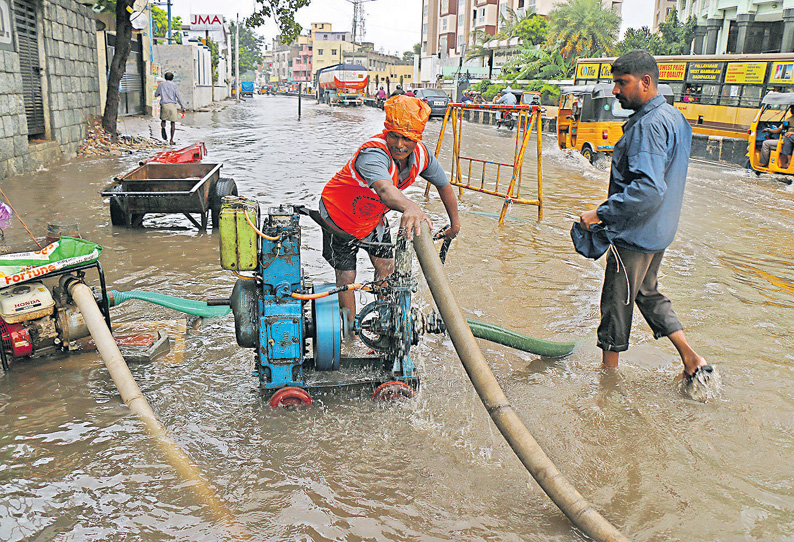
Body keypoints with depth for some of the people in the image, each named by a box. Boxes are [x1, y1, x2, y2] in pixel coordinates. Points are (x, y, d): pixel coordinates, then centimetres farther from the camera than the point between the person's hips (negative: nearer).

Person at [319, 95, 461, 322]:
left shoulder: (421, 155, -18)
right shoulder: (373, 154, -40)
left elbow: (443, 184, 0)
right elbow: (384, 188, -62)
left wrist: (455, 223, 8)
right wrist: (409, 207, -83)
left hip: (374, 216, 6)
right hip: (340, 214, -6)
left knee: (386, 266, 9)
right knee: (346, 276, -2)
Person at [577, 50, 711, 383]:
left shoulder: (650, 124, -21)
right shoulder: (673, 117, 12)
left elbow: (648, 188, -32)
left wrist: (601, 213, -26)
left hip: (635, 235, -10)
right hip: (658, 231, 10)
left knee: (616, 303, 4)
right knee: (648, 294, 22)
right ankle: (692, 360, 22)